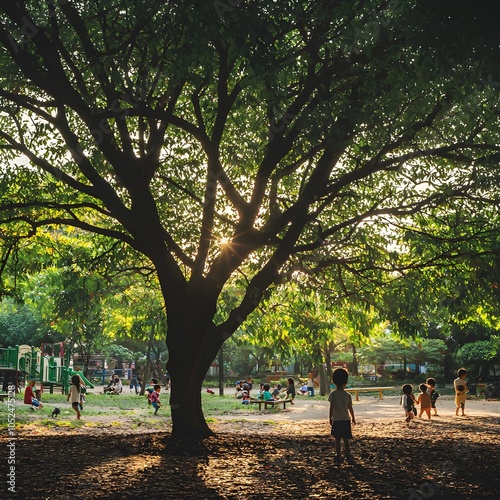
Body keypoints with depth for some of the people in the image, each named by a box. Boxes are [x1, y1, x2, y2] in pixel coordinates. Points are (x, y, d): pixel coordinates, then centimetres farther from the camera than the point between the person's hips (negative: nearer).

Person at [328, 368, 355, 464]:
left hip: (336, 420, -1)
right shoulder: (348, 395, -3)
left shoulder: (333, 394, -9)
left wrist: (330, 418, 3)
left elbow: (331, 407, -7)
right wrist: (353, 418, 17)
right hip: (346, 420, 1)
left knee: (337, 439, 5)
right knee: (346, 439, 8)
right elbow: (350, 408, 3)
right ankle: (348, 456, 5)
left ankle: (338, 457, 7)